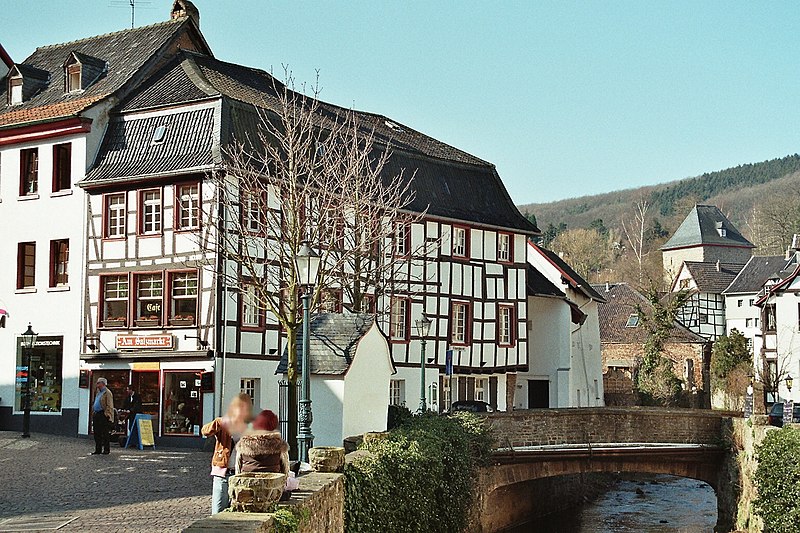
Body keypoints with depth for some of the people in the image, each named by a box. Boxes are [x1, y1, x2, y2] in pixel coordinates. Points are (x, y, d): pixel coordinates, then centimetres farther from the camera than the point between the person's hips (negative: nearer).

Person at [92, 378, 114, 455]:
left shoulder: (107, 393, -9)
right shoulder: (98, 392, 20)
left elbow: (109, 406, -14)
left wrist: (106, 414, -20)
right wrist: (93, 413, 17)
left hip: (103, 415, -9)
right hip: (96, 414, 9)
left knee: (105, 433, -4)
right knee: (97, 433, 10)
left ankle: (106, 450, 0)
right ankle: (98, 450, 16)